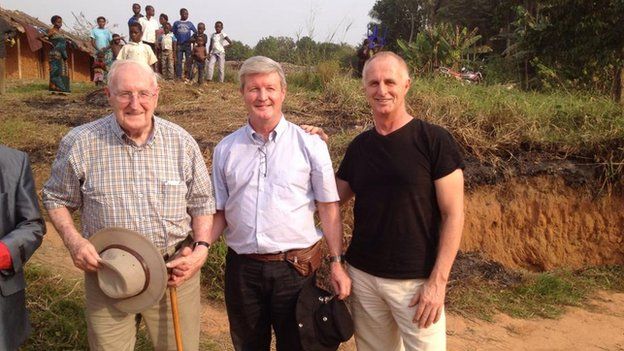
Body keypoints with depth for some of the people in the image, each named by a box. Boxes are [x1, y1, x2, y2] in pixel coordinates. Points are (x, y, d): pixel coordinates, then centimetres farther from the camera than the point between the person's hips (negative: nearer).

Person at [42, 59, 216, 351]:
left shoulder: (182, 142, -4)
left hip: (175, 271, 1)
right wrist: (73, 241, -11)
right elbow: (56, 198, 5)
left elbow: (201, 202, 4)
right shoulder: (79, 143, -8)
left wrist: (201, 247, -10)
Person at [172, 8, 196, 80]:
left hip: (187, 44, 0)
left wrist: (191, 39, -2)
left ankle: (188, 76, 0)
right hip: (179, 44, 0)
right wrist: (178, 39, 3)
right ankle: (178, 77, 1)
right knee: (178, 61, -1)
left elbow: (196, 32, 9)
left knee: (189, 60, -4)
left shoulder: (190, 23, 7)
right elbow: (174, 33, 12)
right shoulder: (176, 23, 7)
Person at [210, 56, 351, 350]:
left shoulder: (310, 145, -4)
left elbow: (328, 208, -3)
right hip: (242, 268, 3)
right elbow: (219, 212, 8)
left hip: (296, 267, -2)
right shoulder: (225, 149, 4)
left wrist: (337, 263, -8)